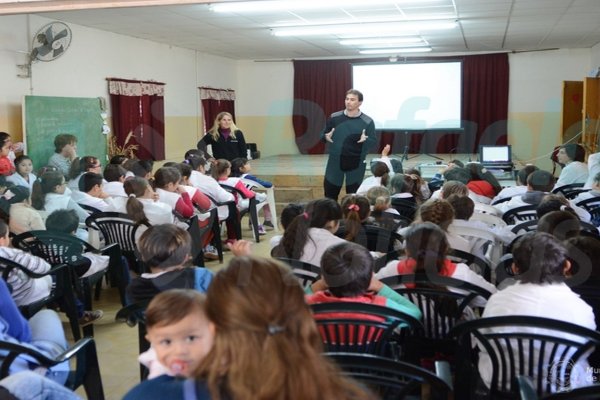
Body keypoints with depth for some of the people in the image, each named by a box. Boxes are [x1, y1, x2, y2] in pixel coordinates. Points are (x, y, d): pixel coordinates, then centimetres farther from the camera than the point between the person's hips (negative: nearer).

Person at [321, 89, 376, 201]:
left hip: (356, 163, -2)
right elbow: (323, 134, 9)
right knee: (330, 192, 7)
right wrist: (326, 137, -14)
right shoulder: (334, 117, 1)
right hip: (335, 161, 2)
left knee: (353, 194, 6)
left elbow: (373, 141, -3)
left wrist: (365, 140, -24)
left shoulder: (367, 122, -4)